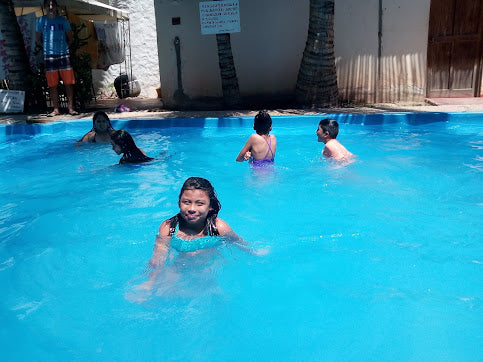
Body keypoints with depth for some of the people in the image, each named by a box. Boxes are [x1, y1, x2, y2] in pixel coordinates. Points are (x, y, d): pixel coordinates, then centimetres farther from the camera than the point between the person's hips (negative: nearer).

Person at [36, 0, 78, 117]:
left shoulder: (63, 20, 7)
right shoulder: (40, 21, 6)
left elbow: (70, 38, 13)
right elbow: (39, 41, 13)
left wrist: (62, 46, 5)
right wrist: (48, 47, 5)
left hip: (63, 55, 0)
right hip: (49, 56, 0)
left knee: (69, 83, -3)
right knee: (52, 85, 1)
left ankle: (71, 108, 3)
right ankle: (56, 109, 7)